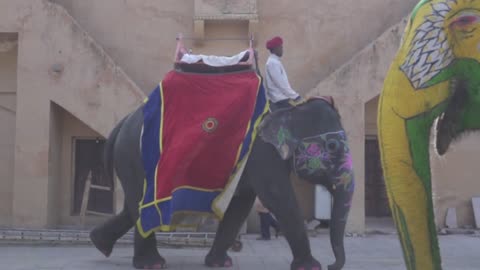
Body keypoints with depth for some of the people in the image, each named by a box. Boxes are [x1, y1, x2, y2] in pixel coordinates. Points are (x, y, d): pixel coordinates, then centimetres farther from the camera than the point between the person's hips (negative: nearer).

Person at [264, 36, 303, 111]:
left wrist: (293, 95, 15)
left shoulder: (274, 61, 16)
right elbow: (280, 83, -19)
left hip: (279, 99, 10)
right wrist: (295, 96, -17)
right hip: (280, 100, -10)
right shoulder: (273, 63, -14)